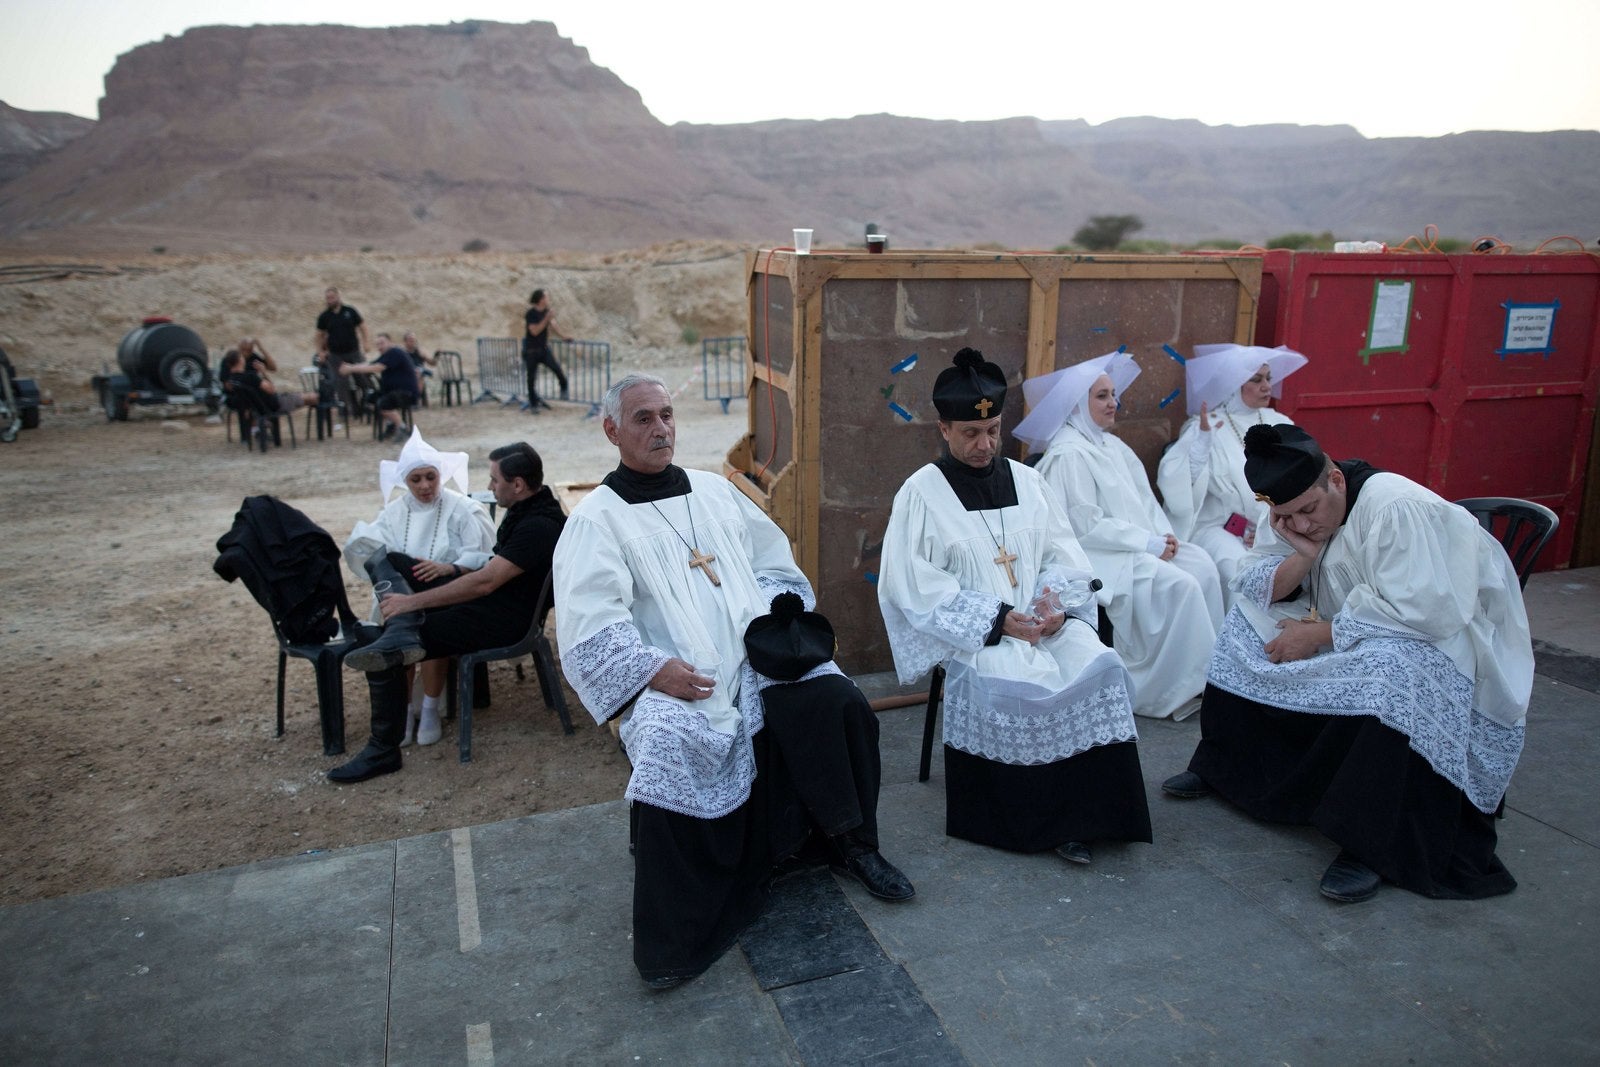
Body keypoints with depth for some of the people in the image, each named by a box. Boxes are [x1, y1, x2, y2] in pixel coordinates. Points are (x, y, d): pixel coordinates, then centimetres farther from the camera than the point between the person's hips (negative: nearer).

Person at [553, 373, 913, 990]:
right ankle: (671, 935, -14)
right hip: (675, 681, -4)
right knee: (673, 752, -32)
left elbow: (773, 563, 20)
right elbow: (591, 627, -7)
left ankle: (850, 841, 2)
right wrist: (654, 668, -21)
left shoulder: (715, 491, 19)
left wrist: (782, 621, 1)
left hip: (758, 657, 4)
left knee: (838, 703, -21)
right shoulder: (597, 519, 4)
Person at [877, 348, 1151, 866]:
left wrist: (1055, 599, -12)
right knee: (1017, 681, -32)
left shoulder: (1026, 480, 12)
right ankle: (1030, 818, -12)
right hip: (973, 631, -4)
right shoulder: (922, 492, -2)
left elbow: (1064, 555, 11)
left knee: (1100, 665, -23)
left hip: (1046, 619, 4)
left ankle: (1080, 810, -13)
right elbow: (919, 587, -9)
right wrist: (998, 619, -17)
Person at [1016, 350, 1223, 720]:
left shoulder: (1112, 445, 15)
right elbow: (1089, 525, -18)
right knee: (1180, 586, -22)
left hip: (1138, 545, 9)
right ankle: (1168, 690, -12)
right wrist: (1148, 543, -17)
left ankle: (1205, 670, -6)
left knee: (1203, 566, -10)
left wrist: (1164, 534, -3)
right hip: (1101, 556, -8)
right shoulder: (1068, 454, -13)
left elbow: (1144, 498, 16)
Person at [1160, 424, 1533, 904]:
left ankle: (1370, 846, -27)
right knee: (1248, 623, -1)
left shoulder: (1399, 509, -28)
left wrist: (1318, 635, -26)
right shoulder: (1294, 510, -4)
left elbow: (1420, 613, -34)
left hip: (1442, 643, -8)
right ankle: (1221, 768, 8)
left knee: (1389, 667, -39)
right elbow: (1253, 586, -4)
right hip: (1351, 639, 8)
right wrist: (1303, 556, -23)